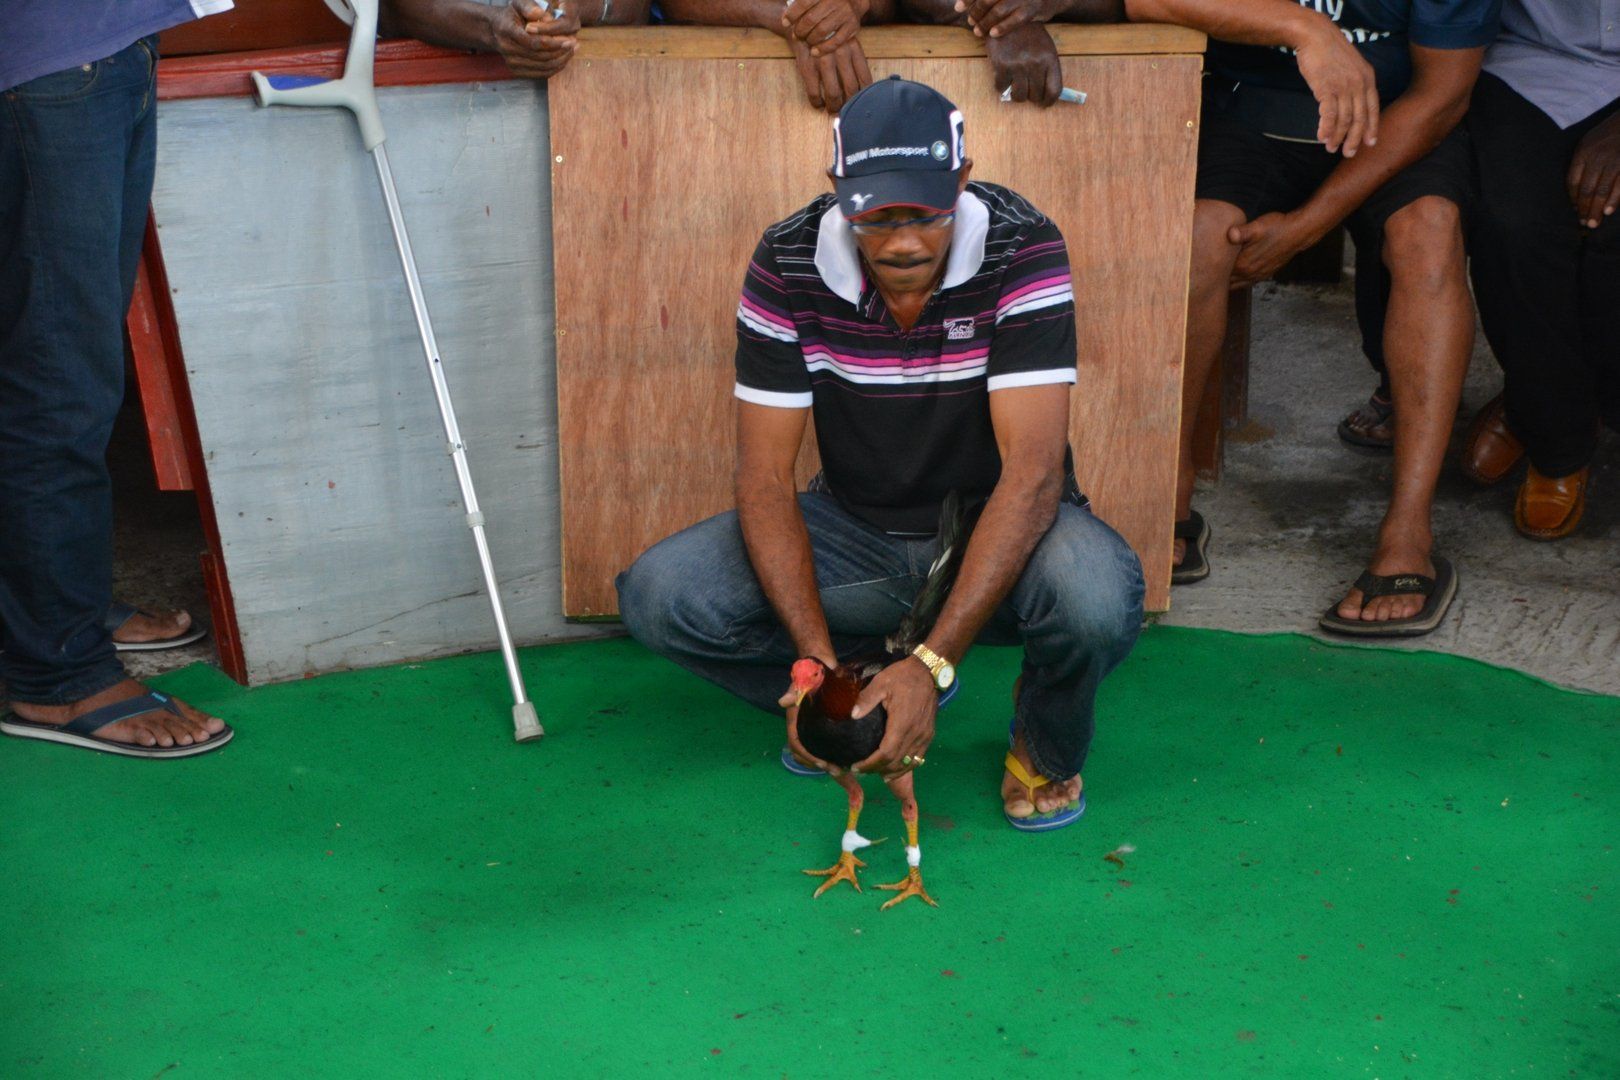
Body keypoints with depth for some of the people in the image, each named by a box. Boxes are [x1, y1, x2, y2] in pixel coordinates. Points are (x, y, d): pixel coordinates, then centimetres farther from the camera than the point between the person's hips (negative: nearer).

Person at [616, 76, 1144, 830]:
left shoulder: (1023, 251, -23)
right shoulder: (788, 264, -16)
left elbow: (1032, 470, -29)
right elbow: (765, 475, -14)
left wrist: (932, 662, -37)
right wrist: (816, 660, -28)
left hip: (997, 532, -2)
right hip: (857, 529, 3)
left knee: (1096, 598, -37)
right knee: (659, 596, -18)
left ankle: (1047, 743, 1)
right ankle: (872, 684, 6)